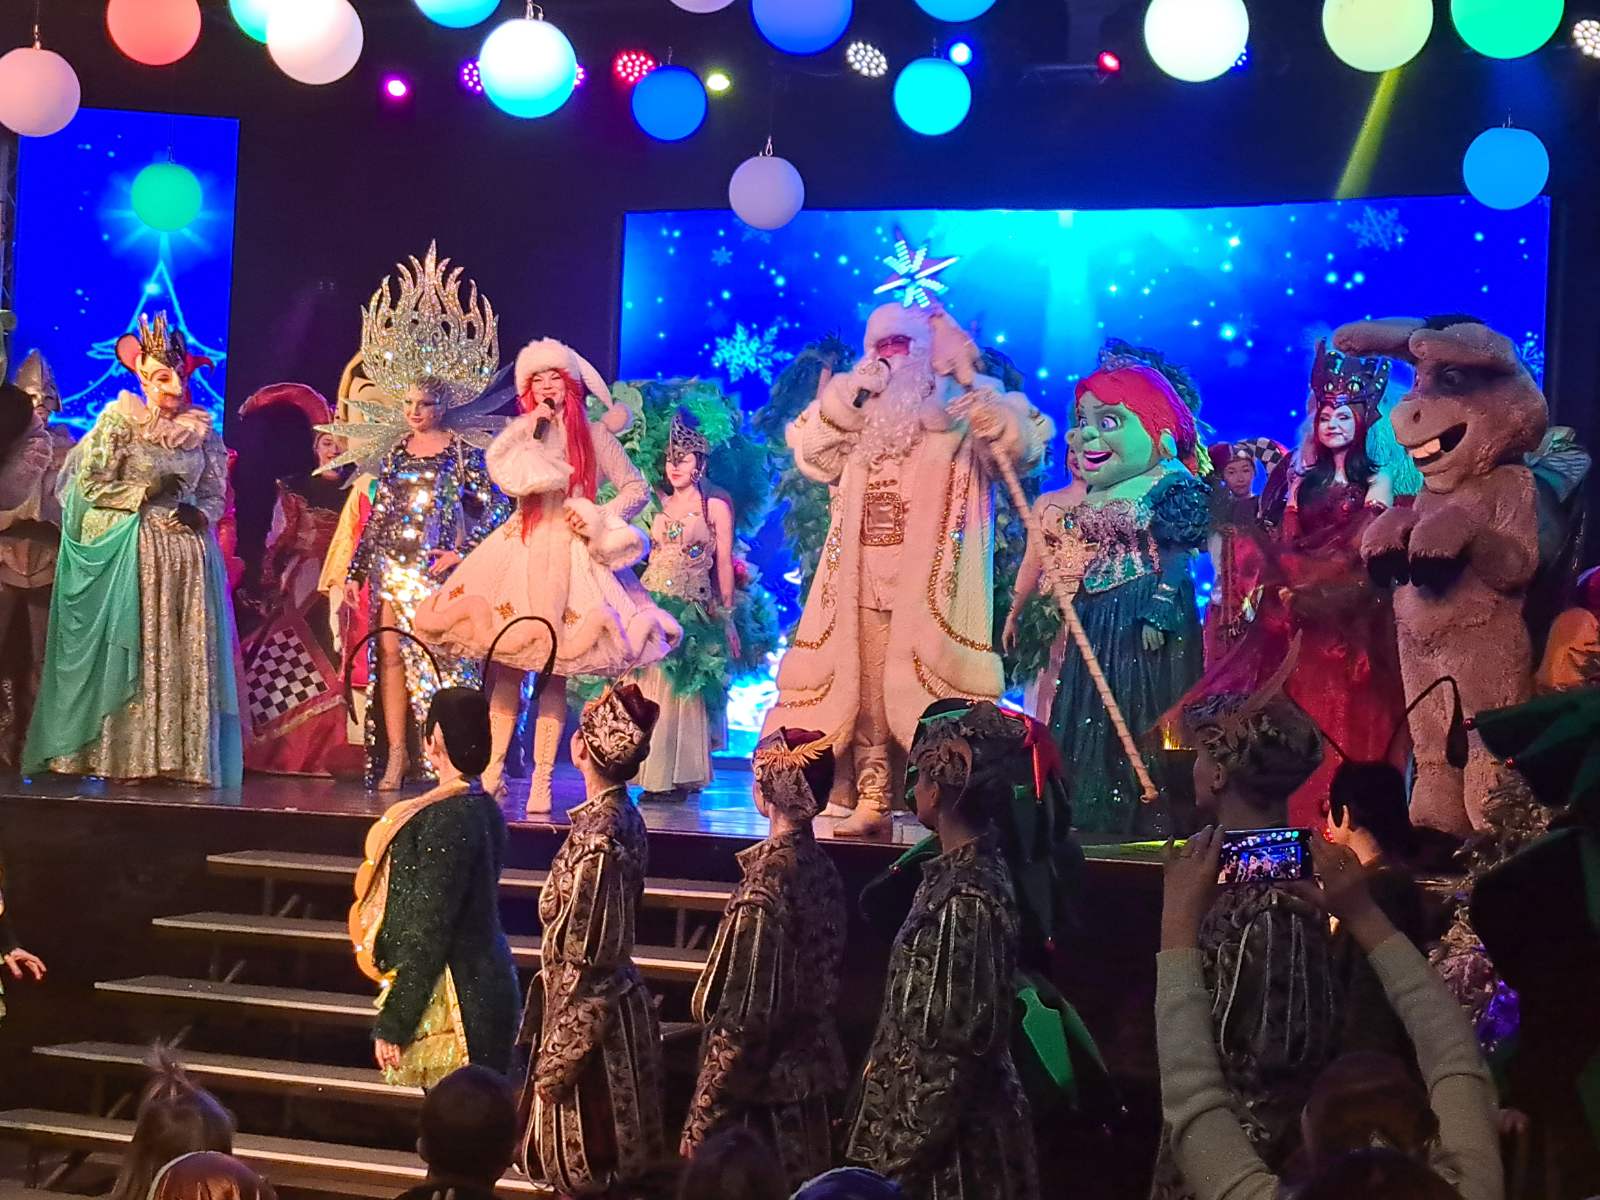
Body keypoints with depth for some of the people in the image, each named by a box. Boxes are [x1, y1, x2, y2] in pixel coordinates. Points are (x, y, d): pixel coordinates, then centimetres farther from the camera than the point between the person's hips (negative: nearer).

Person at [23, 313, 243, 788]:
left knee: (186, 655, 0)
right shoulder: (118, 421, -1)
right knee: (130, 652, -4)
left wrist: (199, 513, -8)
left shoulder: (202, 432, 9)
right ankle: (126, 755, 0)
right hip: (128, 551, -3)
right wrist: (145, 494, -11)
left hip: (187, 552, 4)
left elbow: (215, 493, 13)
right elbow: (90, 484, -4)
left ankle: (182, 756, 3)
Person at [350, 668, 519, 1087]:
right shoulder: (485, 809, 8)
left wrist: (392, 1023, -13)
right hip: (485, 984, 9)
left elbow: (427, 935, -19)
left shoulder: (445, 818, -18)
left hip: (451, 1003, -9)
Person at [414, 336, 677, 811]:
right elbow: (497, 465, -8)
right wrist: (530, 425, -7)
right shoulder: (523, 433, 13)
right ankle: (492, 771, -3)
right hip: (520, 548, 3)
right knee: (505, 663, -4)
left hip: (567, 554, -3)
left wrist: (598, 519, -7)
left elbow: (638, 488, 4)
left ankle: (541, 781, -3)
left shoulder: (594, 435, 5)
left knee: (552, 669, -4)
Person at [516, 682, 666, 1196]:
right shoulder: (627, 817, 2)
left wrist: (556, 1055, -16)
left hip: (586, 1005, -9)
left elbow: (581, 950, -22)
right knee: (612, 1139, 19)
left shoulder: (595, 834, -24)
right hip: (618, 996, 9)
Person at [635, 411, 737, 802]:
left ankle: (680, 774, 1)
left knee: (680, 690, -5)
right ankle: (654, 773, 4)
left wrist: (727, 617, -2)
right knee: (647, 688, -1)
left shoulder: (715, 506, 2)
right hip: (651, 604, 4)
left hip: (691, 611, -4)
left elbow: (724, 565, 0)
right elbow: (641, 552, 16)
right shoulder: (658, 503, 14)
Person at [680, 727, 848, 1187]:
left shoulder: (766, 881, -22)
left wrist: (709, 1105, -13)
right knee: (796, 1185, 16)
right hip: (811, 1069, 7)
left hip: (763, 1083, -7)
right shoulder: (822, 869, 1)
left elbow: (747, 1015, -20)